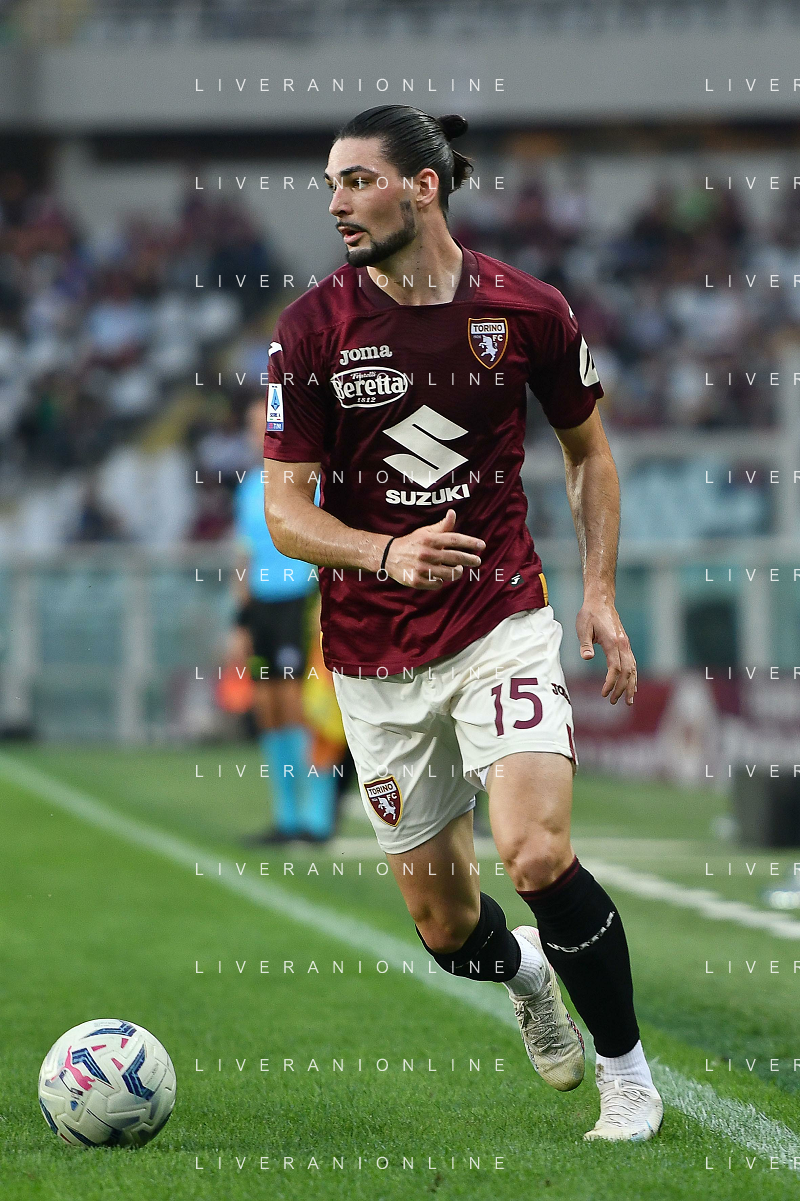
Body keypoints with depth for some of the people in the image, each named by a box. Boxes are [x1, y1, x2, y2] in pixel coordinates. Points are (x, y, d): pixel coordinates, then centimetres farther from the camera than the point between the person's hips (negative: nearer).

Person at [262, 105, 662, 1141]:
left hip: (503, 620, -2)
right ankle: (524, 973, 44)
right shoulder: (312, 329, -6)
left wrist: (600, 591, 3)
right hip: (374, 656, 2)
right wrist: (386, 554, -24)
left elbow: (587, 451, 13)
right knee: (445, 924, 6)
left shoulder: (527, 311, -4)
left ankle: (625, 1068, 0)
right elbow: (286, 511, -6)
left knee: (537, 855, -23)